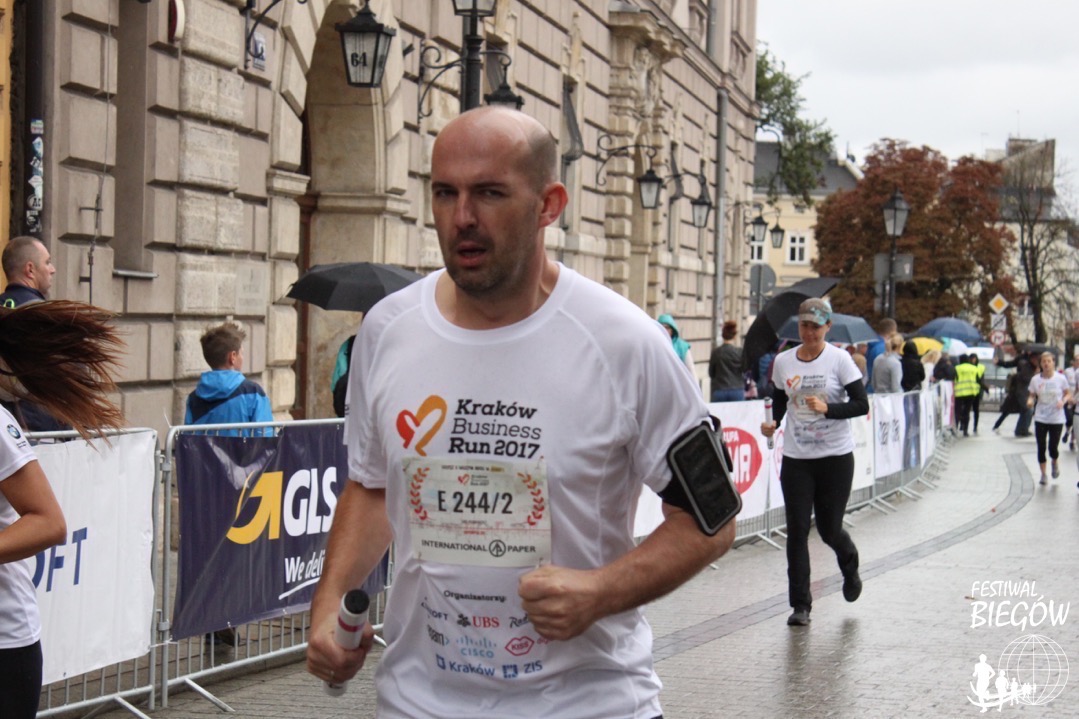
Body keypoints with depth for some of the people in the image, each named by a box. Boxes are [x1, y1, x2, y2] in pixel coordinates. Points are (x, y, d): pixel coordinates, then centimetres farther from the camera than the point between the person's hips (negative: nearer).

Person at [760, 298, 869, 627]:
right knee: (797, 530, -4)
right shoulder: (783, 362, 3)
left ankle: (850, 567, 41)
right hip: (796, 458, 2)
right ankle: (800, 604, 4)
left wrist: (827, 409, -24)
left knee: (829, 529, 5)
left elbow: (861, 404, -9)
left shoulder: (839, 359, -7)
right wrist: (772, 423, -2)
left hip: (835, 456, -2)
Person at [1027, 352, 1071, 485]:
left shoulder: (1060, 378, -7)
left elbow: (1068, 394, 3)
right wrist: (1030, 401, -18)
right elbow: (1031, 395, 5)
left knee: (1052, 448, -3)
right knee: (1041, 448, 2)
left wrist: (1063, 401, -17)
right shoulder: (1035, 379, -3)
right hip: (1040, 419, 2)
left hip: (1057, 419, -2)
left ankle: (1055, 463, 33)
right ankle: (1043, 474, 20)